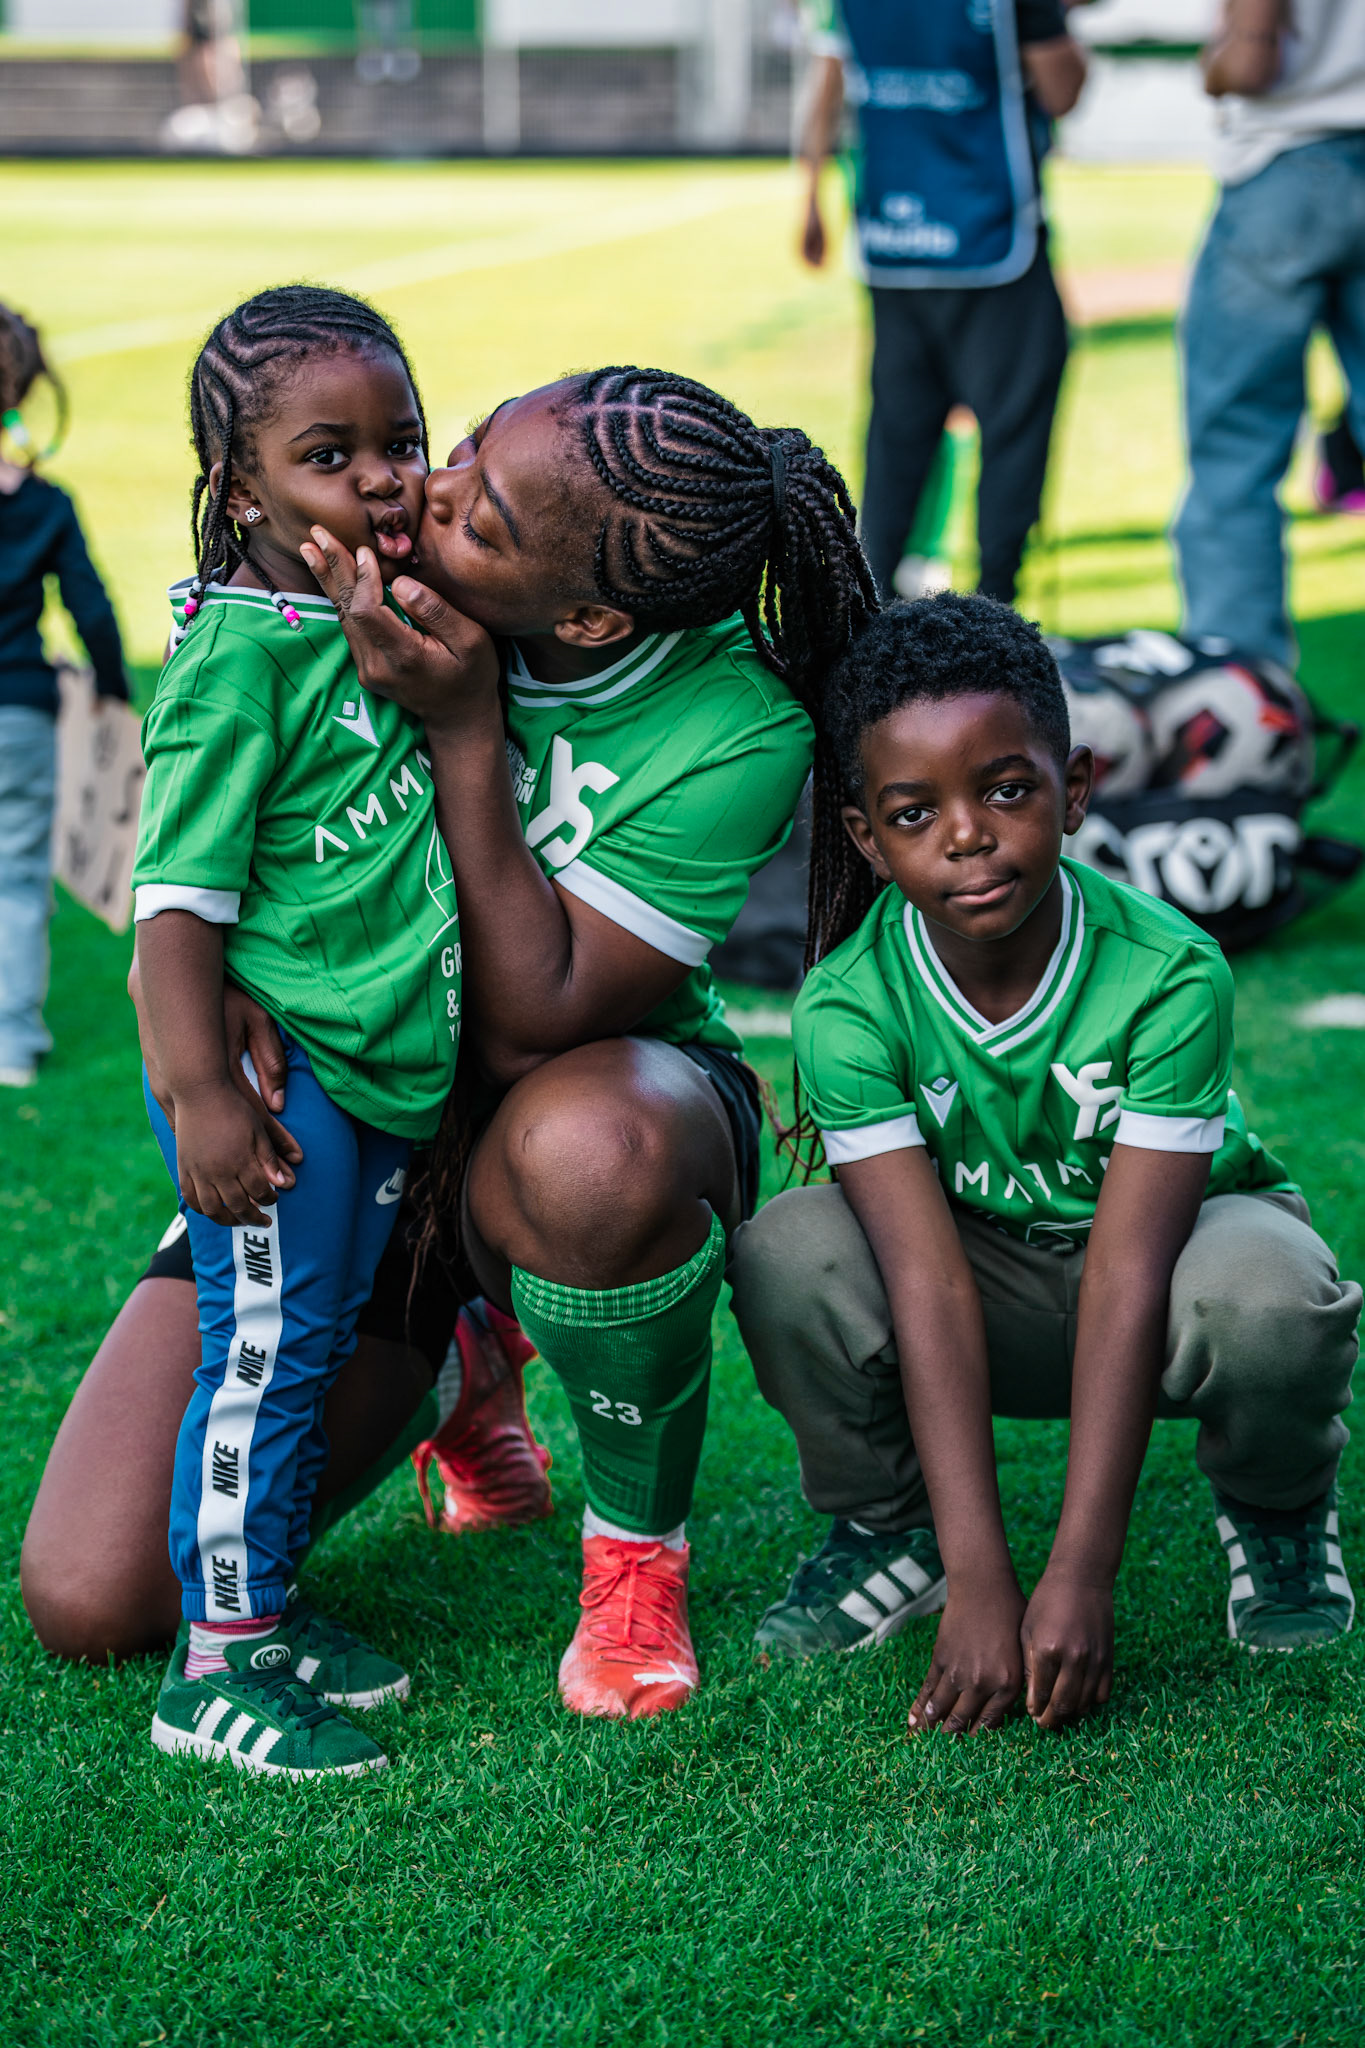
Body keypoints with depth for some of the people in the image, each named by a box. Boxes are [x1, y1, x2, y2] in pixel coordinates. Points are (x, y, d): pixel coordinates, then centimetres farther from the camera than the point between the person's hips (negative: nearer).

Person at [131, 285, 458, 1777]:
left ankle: (270, 1605, 29)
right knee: (263, 1349, -4)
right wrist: (200, 1093, -23)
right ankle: (217, 1663, 5)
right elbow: (177, 896, -19)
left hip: (385, 1077, 8)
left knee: (320, 1345, 16)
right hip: (277, 1074, -8)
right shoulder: (240, 660, -17)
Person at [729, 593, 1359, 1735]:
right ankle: (886, 1529, 2)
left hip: (1181, 1230, -1)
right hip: (991, 1266, 2)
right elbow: (930, 1285, -28)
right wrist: (980, 1591, -34)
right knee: (788, 1256, -28)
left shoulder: (1170, 974, -29)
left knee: (1268, 1296, -37)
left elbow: (1128, 1279, -31)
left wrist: (1080, 1578, -34)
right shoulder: (848, 1007, -24)